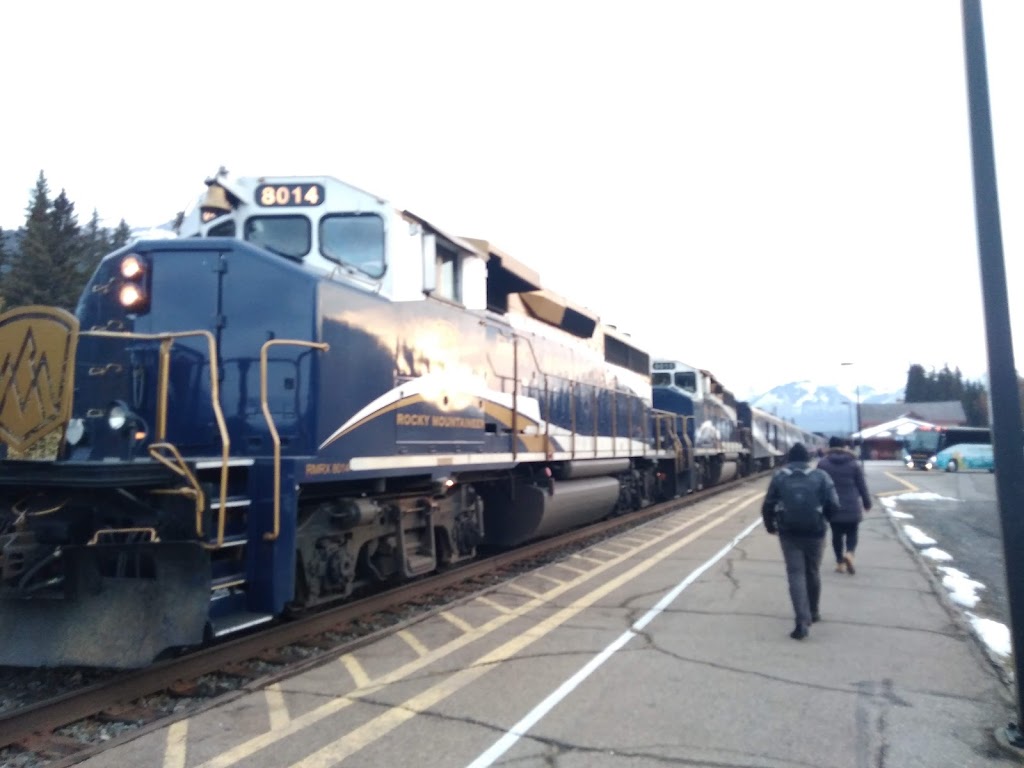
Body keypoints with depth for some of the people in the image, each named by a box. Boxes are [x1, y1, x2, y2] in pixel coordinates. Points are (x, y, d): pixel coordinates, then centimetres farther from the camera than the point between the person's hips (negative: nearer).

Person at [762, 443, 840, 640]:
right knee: (813, 573, 18)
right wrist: (823, 519, 16)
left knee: (795, 574, 0)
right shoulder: (821, 476, 1)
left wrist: (770, 526, 19)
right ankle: (813, 613, 34)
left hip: (788, 533, 0)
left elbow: (768, 506, 2)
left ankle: (803, 622, -12)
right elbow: (833, 505, -5)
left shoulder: (779, 476, 3)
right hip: (814, 532, 1)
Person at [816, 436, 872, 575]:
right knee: (852, 533, 11)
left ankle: (840, 563, 13)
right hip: (851, 506, -1)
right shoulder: (854, 463, 0)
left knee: (837, 534, 11)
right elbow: (862, 486, 3)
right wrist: (867, 503, 14)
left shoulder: (823, 464, 1)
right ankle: (849, 554, -14)